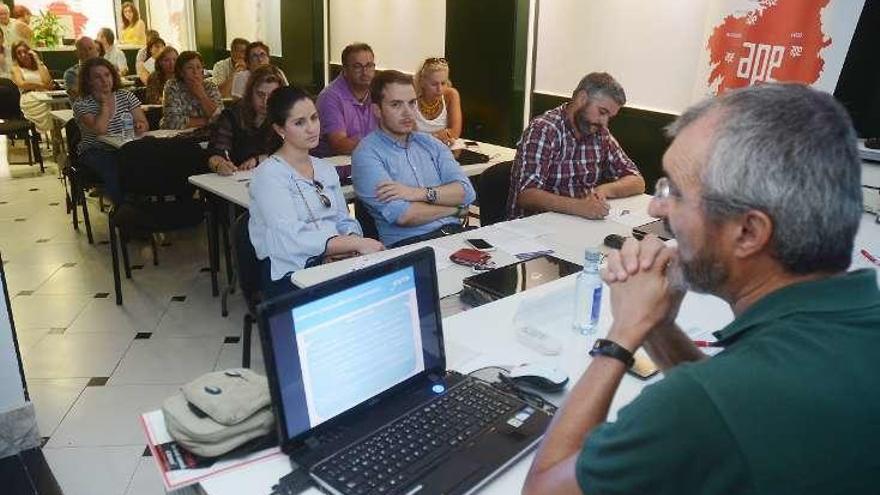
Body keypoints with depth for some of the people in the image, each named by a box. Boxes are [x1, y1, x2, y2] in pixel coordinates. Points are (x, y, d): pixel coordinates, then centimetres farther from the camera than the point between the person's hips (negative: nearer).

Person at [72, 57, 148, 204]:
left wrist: (140, 126, -19)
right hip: (96, 153, -3)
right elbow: (100, 129, -20)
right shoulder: (81, 104, -2)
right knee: (114, 172, -36)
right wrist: (104, 103, -8)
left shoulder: (126, 96, 10)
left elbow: (144, 124, 6)